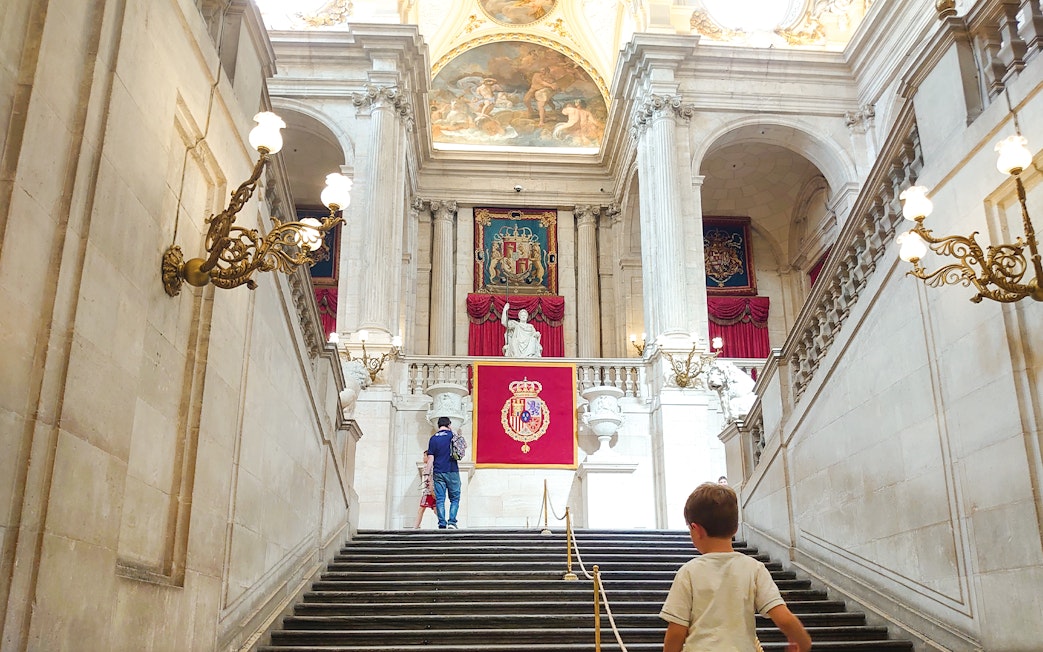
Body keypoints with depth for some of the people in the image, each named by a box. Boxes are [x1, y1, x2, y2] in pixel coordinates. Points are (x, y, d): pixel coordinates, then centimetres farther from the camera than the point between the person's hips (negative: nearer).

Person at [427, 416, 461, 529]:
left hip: (438, 472, 1)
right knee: (455, 498, 7)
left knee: (439, 500, 3)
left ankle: (442, 525, -2)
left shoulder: (433, 438, 4)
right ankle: (452, 522, -6)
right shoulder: (452, 435, 0)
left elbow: (430, 458, 0)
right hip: (452, 471, -1)